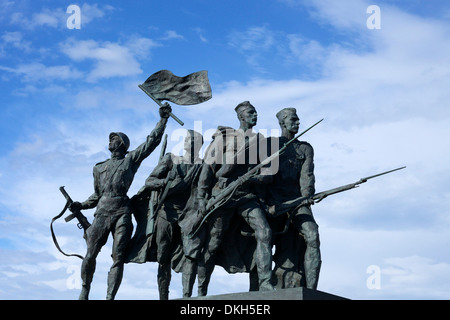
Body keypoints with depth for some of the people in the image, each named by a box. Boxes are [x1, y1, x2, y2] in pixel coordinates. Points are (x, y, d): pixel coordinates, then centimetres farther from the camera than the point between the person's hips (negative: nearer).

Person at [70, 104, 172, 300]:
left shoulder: (132, 159, 16)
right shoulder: (99, 168, 25)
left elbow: (152, 141, 10)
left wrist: (163, 119, 4)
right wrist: (81, 206, 11)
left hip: (122, 212, -3)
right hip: (102, 212, 3)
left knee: (118, 257, -10)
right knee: (90, 255, -3)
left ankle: (110, 298, -12)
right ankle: (85, 290, 14)